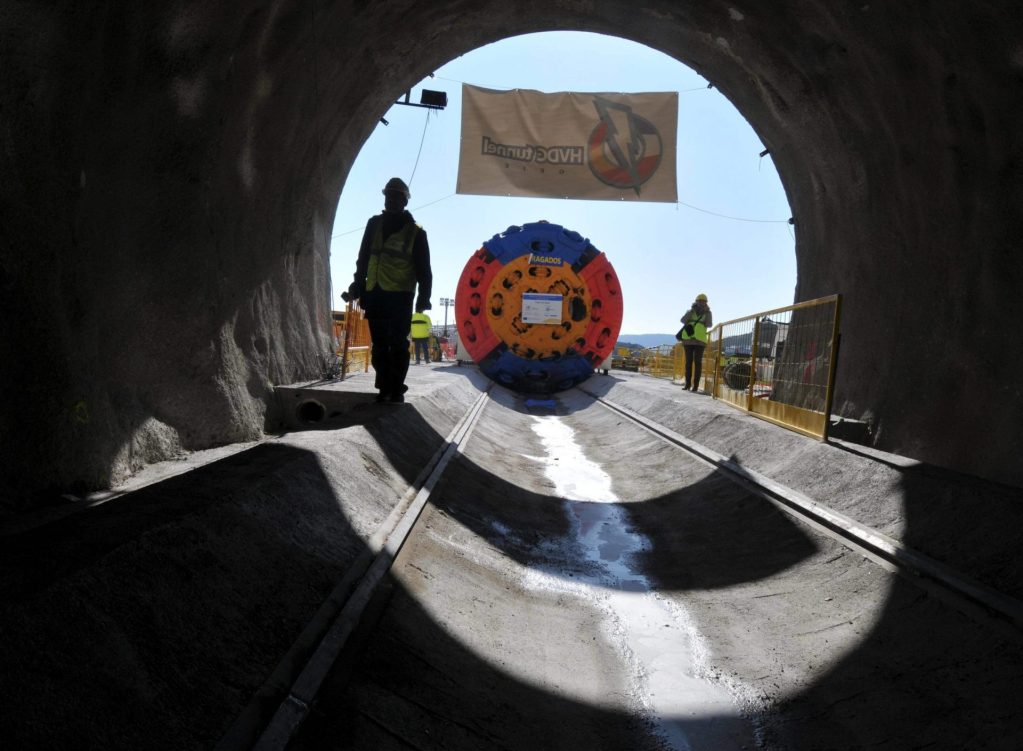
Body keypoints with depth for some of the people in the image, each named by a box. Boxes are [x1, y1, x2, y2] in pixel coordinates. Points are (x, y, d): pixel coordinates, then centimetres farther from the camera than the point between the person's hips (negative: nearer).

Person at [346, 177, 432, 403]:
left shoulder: (415, 232, 2)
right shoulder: (374, 224, 12)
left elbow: (424, 268, 0)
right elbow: (363, 258, 16)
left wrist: (424, 296, -8)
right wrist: (358, 285, 10)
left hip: (400, 297, -4)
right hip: (375, 295, 4)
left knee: (398, 345, -4)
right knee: (379, 344, 5)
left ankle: (396, 389, 1)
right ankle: (384, 387, 11)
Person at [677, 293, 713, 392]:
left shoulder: (707, 314, 7)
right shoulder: (690, 312, 10)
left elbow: (709, 325, -11)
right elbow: (683, 320, -9)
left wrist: (707, 312, -17)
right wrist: (692, 310, -15)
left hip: (700, 341, -2)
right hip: (688, 340, 2)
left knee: (697, 362, -6)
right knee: (688, 362, 5)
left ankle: (695, 385, -4)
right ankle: (688, 383, 11)